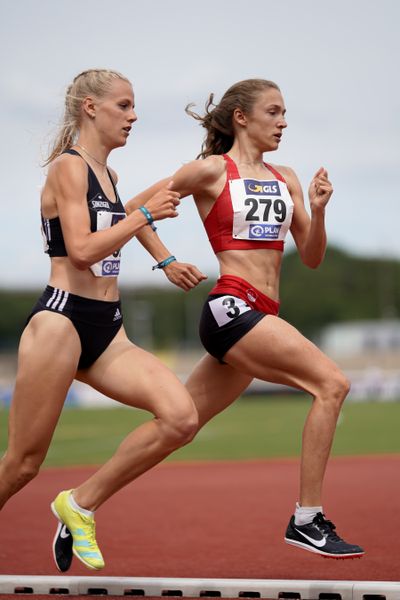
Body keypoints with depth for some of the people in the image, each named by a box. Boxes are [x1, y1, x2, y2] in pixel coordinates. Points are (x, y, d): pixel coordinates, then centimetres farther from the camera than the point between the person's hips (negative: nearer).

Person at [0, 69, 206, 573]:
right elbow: (82, 249, -19)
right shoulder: (68, 167, -8)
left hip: (106, 331, 8)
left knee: (181, 417, -14)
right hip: (61, 321, -8)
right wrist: (147, 214, -13)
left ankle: (81, 503, -1)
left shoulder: (106, 174, 17)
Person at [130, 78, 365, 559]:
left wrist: (318, 211, -1)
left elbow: (311, 258, 15)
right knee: (330, 383, -19)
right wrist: (167, 263, -2)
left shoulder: (285, 179, 17)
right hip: (231, 307, -7)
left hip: (260, 318, 7)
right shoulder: (212, 170, -2)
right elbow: (134, 209, 4)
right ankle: (307, 520, -18)